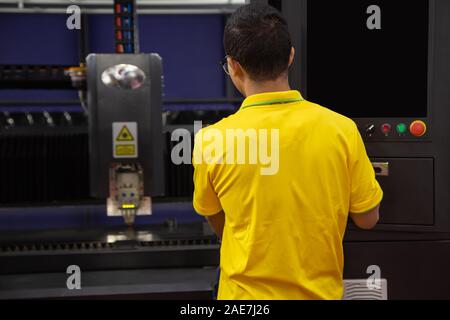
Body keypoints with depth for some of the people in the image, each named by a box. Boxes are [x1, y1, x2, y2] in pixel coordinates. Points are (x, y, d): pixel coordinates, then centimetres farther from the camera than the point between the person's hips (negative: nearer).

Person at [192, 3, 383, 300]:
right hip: (321, 291, 2)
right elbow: (367, 219, -3)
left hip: (247, 293, -1)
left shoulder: (212, 140, -16)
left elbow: (217, 223, 0)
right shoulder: (341, 130, -15)